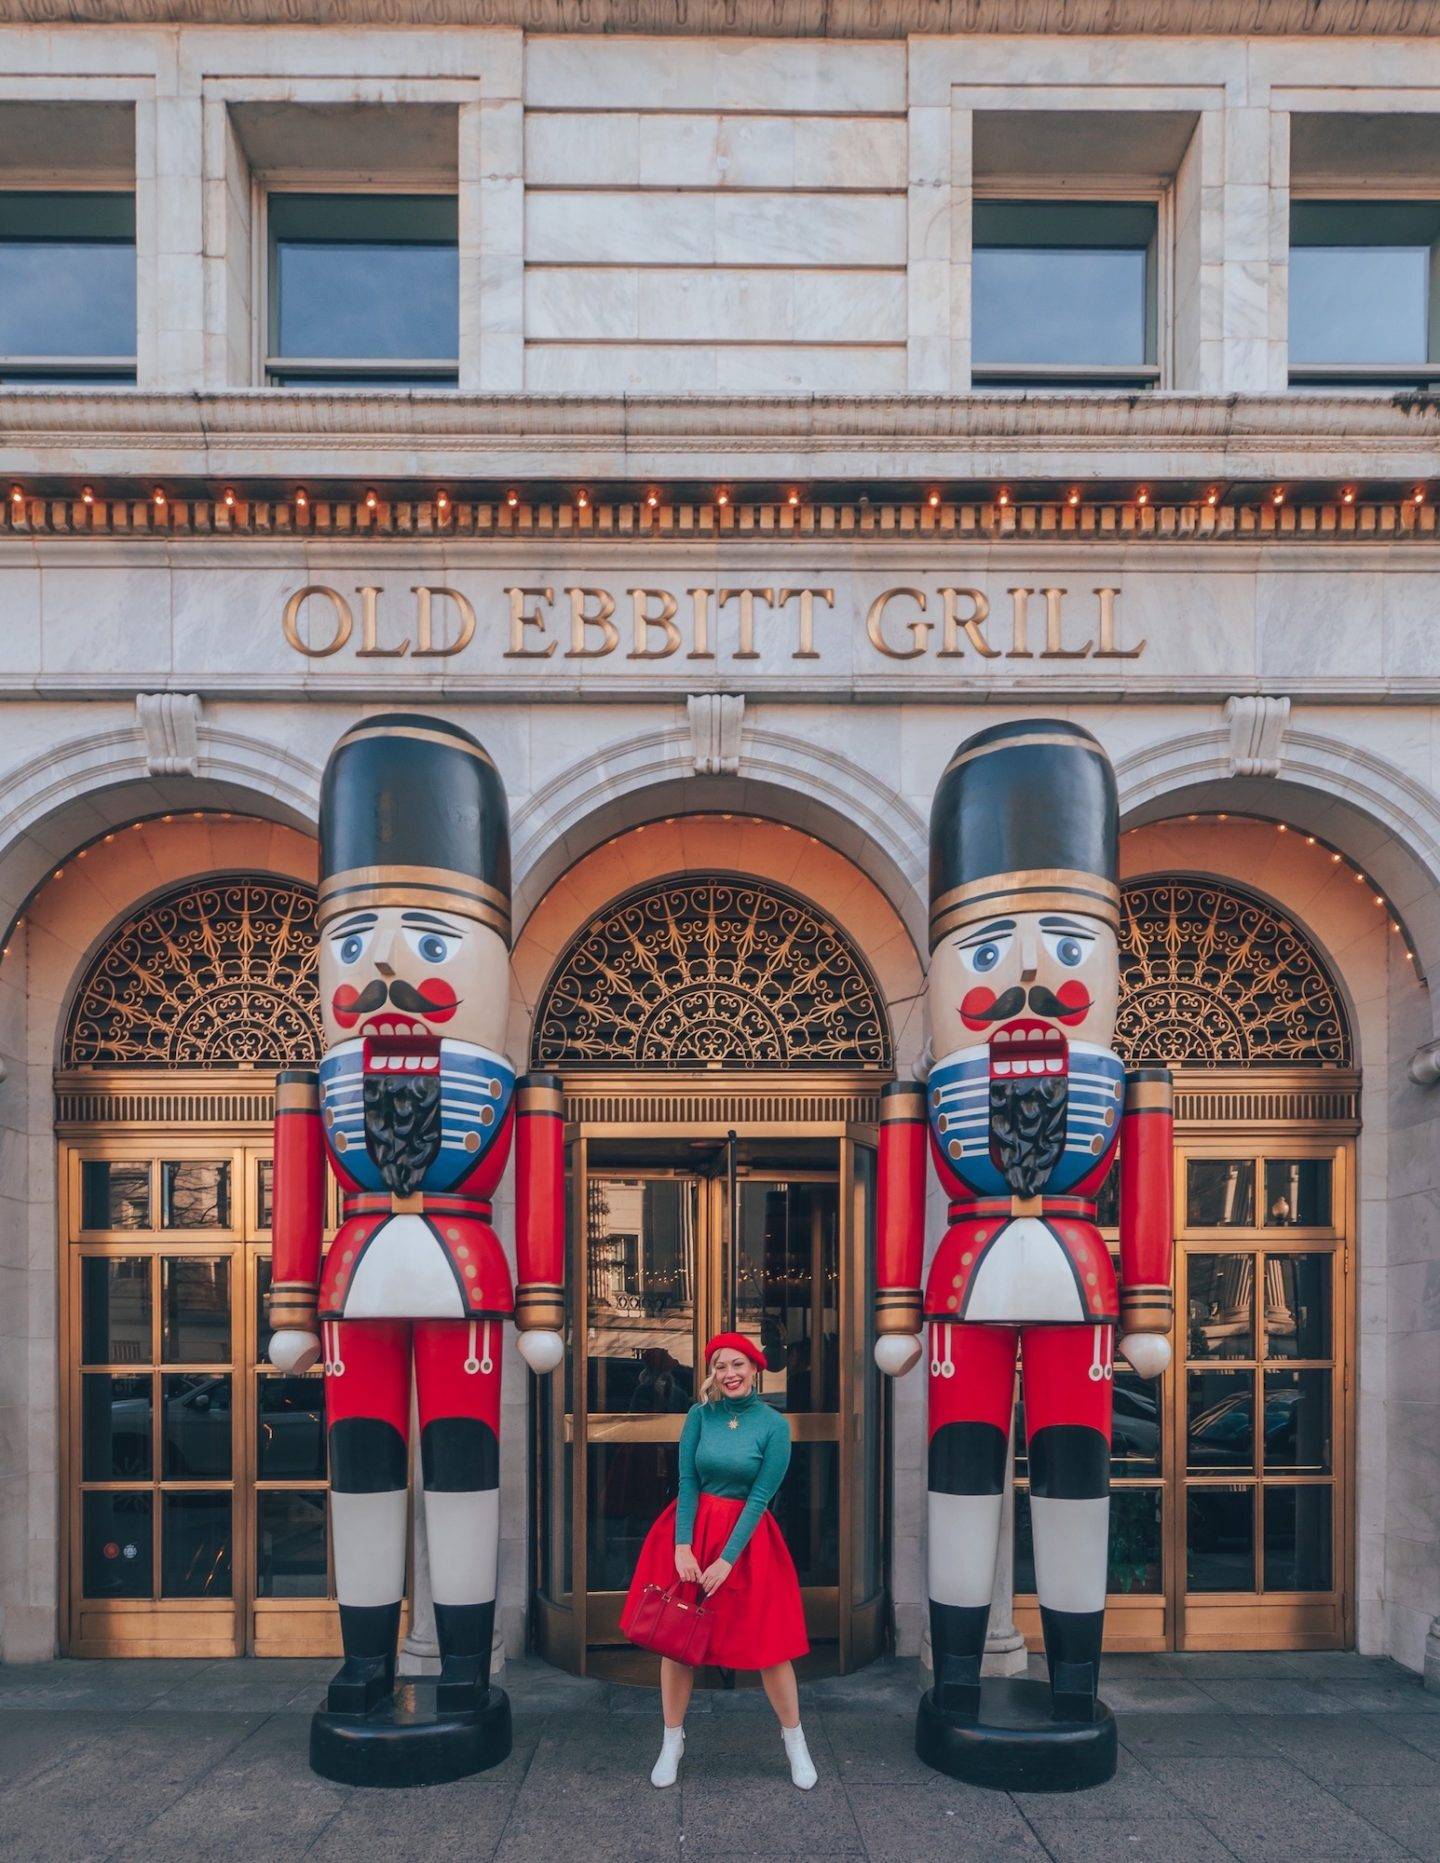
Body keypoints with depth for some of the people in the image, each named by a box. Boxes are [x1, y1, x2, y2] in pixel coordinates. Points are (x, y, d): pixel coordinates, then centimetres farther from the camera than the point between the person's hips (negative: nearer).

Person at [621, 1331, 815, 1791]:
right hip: (690, 1529, 2)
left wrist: (726, 1560, -13)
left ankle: (795, 1739, 22)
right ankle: (672, 1741, 23)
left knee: (767, 1639, 2)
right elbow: (687, 1482, -3)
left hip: (746, 1536, -2)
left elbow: (759, 1497, -10)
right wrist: (683, 1546, -14)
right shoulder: (699, 1416, -2)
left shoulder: (773, 1425, -8)